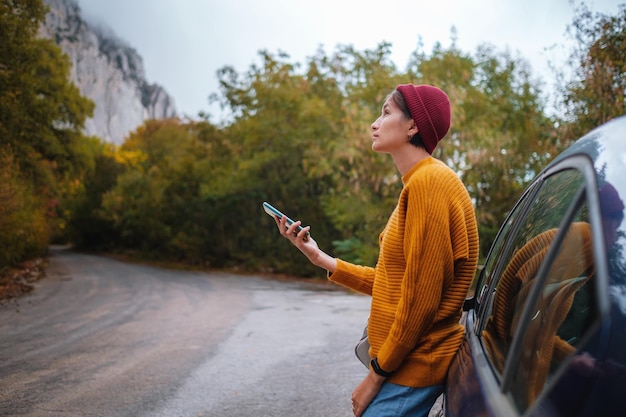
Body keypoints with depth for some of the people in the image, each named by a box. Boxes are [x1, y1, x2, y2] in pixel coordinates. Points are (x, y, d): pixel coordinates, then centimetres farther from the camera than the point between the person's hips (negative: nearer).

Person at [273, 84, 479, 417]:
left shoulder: (428, 181, -17)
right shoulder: (418, 183, 13)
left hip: (412, 369, -9)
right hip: (406, 362, 9)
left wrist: (377, 373, -13)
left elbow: (421, 298, -20)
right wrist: (320, 258, 14)